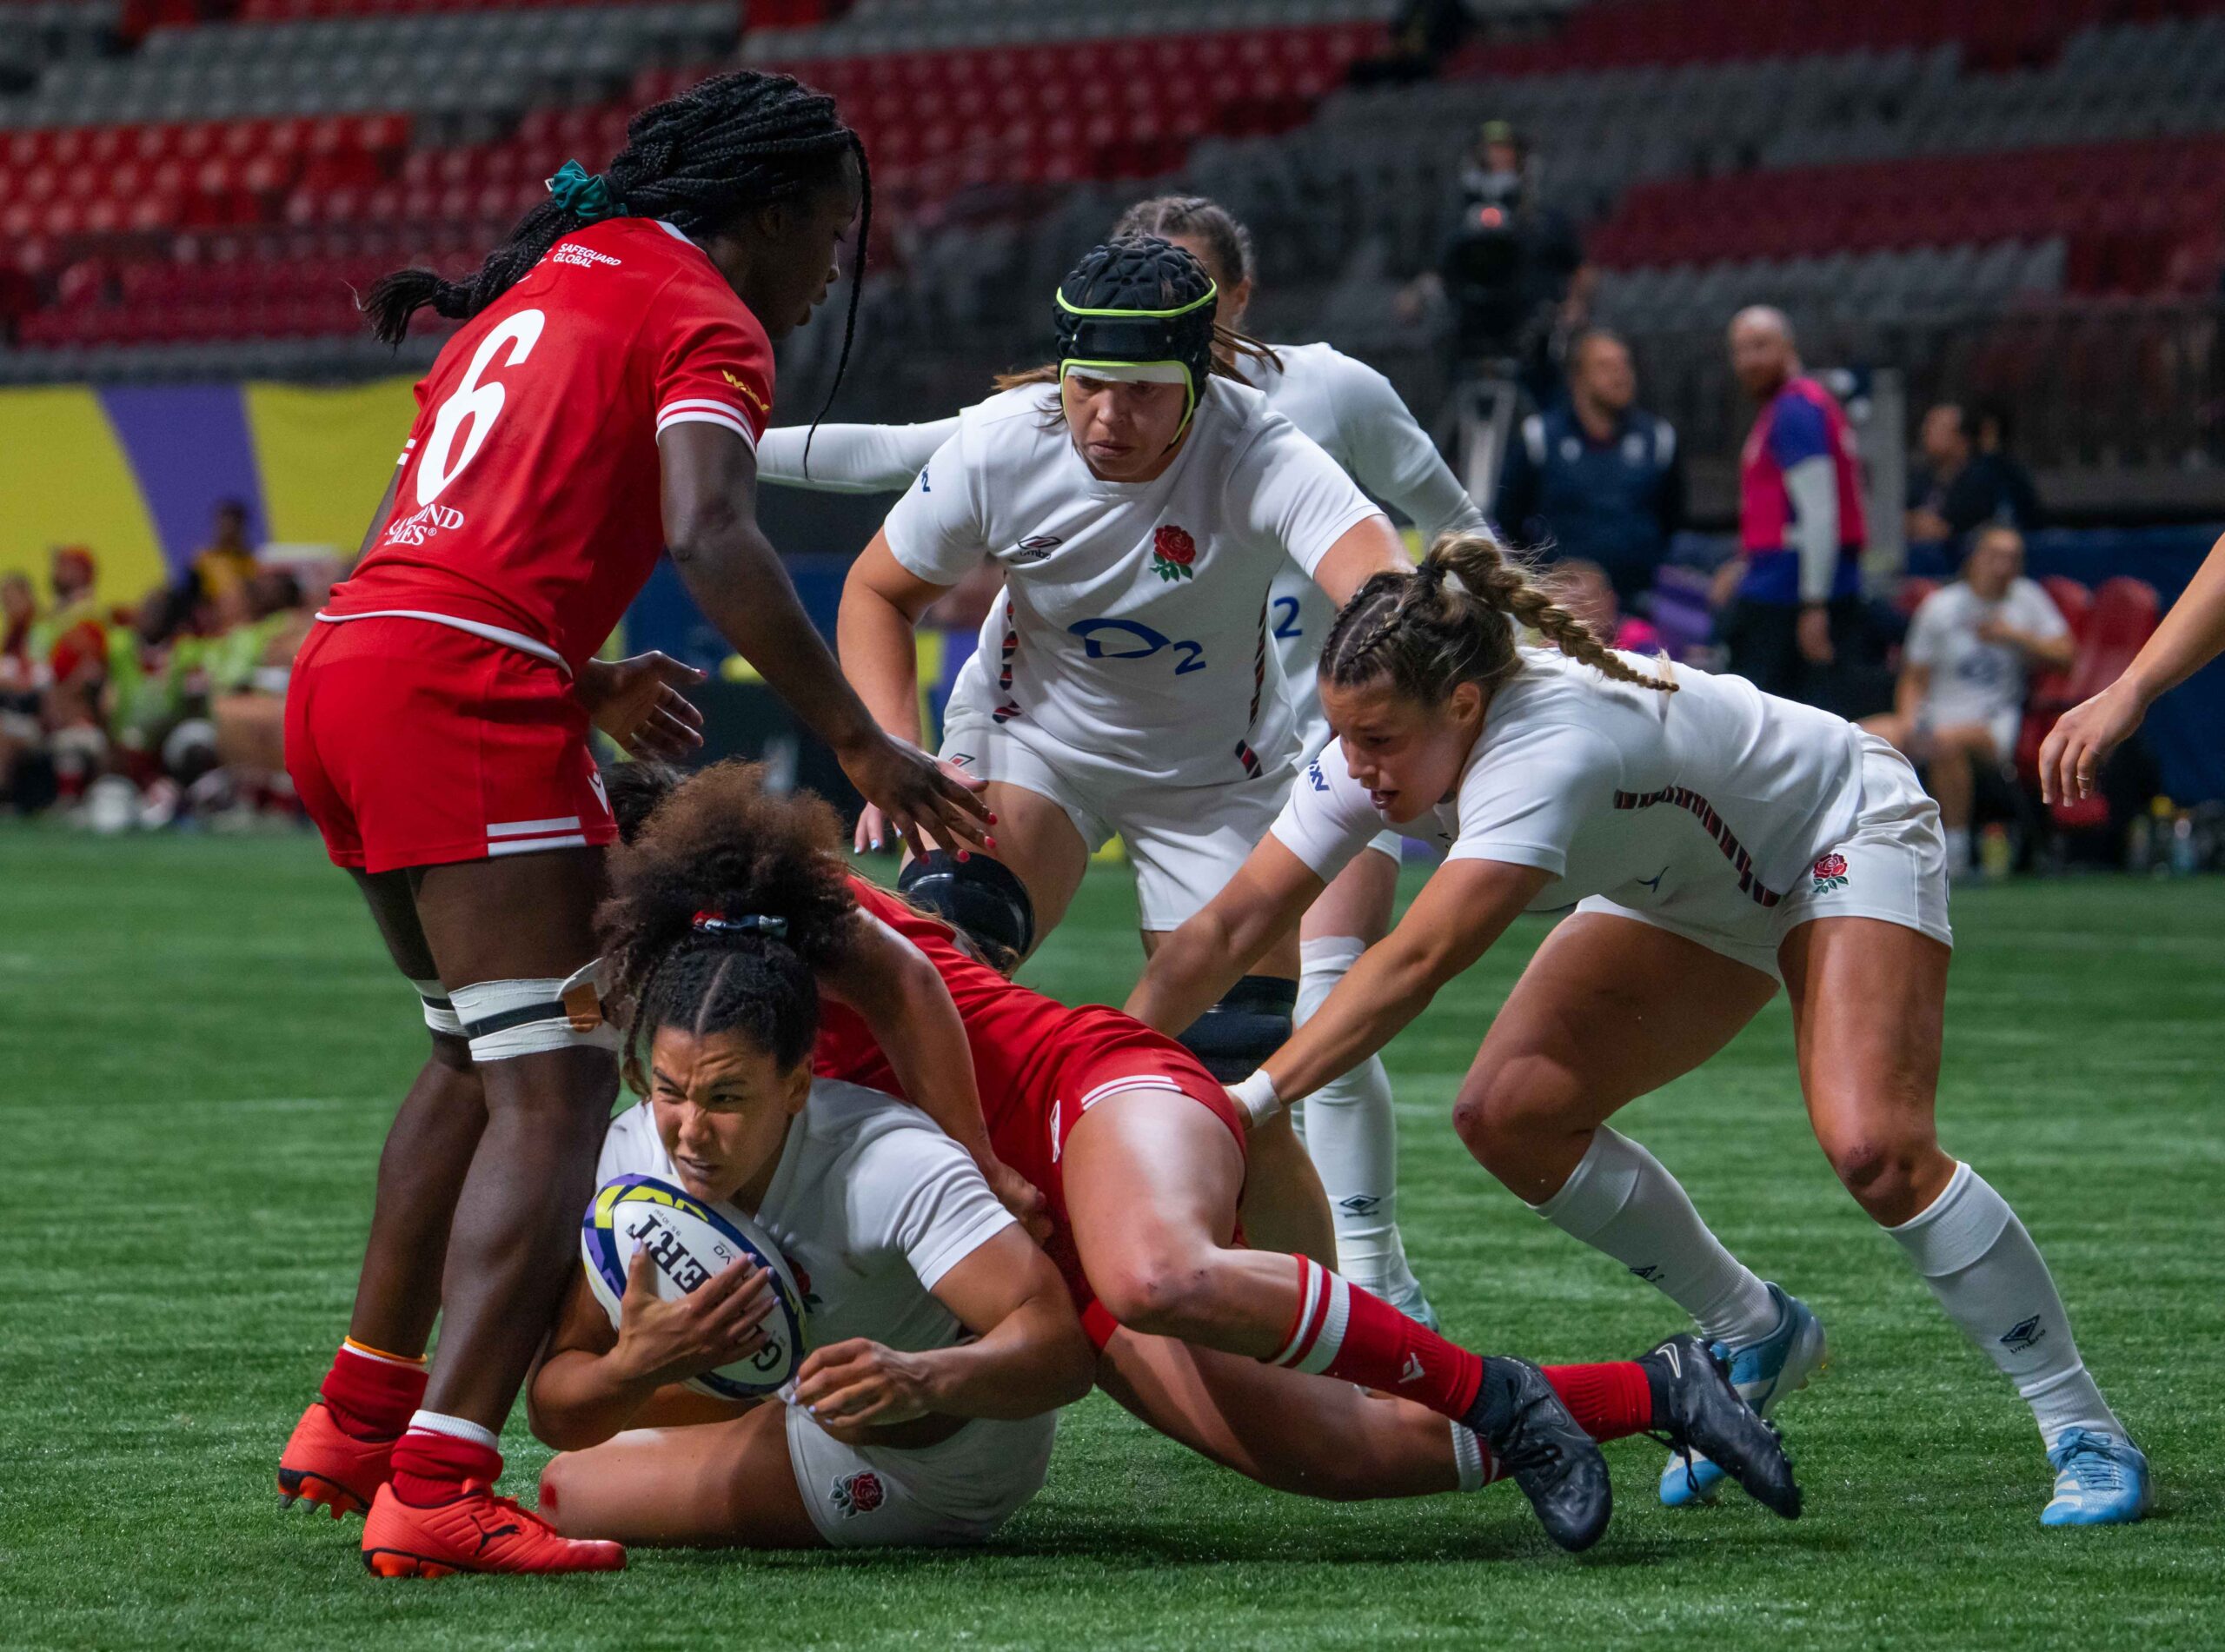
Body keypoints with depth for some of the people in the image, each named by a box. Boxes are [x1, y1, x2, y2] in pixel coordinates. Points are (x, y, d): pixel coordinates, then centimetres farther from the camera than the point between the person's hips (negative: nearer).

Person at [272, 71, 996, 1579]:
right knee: (555, 1090, -11)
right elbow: (712, 537, -17)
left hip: (344, 664, 9)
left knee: (480, 1054, 25)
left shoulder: (550, 282, 26)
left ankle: (358, 1422, 29)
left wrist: (583, 684, 33)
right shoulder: (706, 320, 0)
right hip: (468, 689, -9)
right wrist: (859, 742, -18)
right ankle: (436, 1491, -23)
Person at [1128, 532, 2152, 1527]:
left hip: (1845, 835, -8)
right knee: (1507, 1114, -10)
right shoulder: (1375, 751, -18)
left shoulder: (1549, 746, -41)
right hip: (1693, 892, 8)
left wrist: (1252, 1100, -54)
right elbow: (1228, 928, -18)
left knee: (1872, 1148, -27)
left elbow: (1417, 961, -50)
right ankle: (1755, 1338, 10)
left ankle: (2082, 1429, -10)